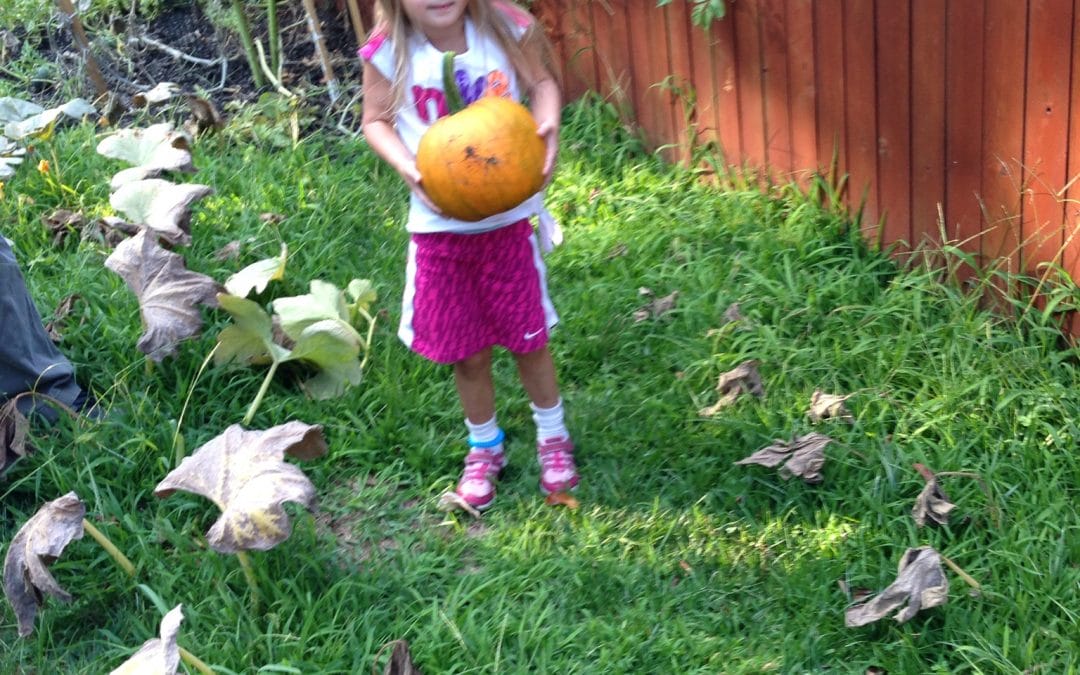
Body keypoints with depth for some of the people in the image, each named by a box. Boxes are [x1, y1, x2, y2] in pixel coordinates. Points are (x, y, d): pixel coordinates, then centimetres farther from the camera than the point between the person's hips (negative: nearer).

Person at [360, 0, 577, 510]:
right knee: (468, 355, 12)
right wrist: (406, 166, -20)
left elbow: (542, 83, 2)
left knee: (529, 339, 13)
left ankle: (553, 438, 38)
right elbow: (376, 121, -1)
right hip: (440, 227, 0)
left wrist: (547, 125, -19)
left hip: (509, 220, 0)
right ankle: (484, 449, 37)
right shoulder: (389, 53, -12)